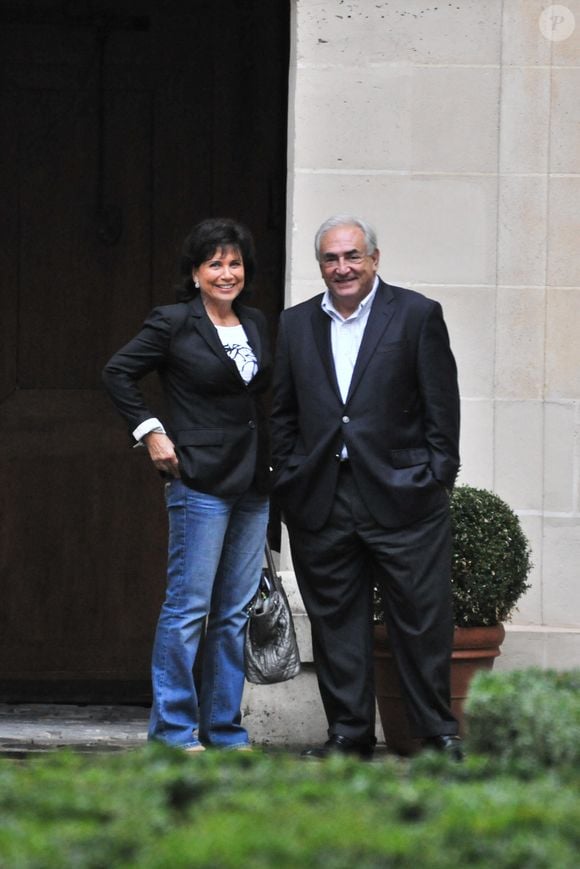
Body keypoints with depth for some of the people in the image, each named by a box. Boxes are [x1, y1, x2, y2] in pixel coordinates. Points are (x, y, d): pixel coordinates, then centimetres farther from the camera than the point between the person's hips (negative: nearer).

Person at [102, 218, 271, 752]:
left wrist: (270, 466, 12)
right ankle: (174, 728, 2)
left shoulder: (256, 325, 13)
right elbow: (117, 373, -2)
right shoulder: (174, 323, -5)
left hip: (252, 486, 6)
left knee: (236, 612, 8)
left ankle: (225, 729, 14)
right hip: (199, 482, -6)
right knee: (188, 606, -5)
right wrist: (150, 431, -7)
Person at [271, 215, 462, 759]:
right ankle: (348, 732, 14)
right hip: (322, 502, 3)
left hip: (401, 494, -3)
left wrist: (437, 476, -5)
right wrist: (287, 480, 6)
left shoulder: (416, 315, 2)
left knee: (421, 619, -1)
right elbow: (283, 413, 15)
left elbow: (440, 405, 0)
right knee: (335, 619, 6)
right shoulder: (296, 325, 13)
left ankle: (437, 731, 9)